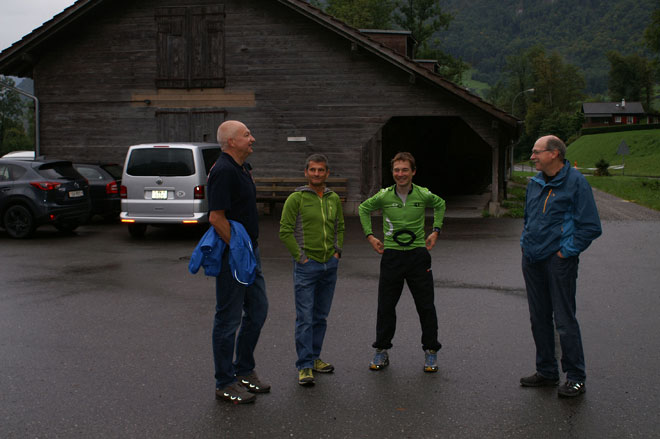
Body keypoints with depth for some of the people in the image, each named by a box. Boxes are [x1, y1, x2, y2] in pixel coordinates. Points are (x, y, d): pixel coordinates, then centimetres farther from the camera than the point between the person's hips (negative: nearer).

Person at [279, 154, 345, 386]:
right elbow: (285, 231, -9)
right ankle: (304, 366, 1)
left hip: (330, 265, 6)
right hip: (306, 266, -5)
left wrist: (337, 251, 9)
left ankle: (314, 357, 25)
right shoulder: (296, 198, -8)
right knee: (305, 318, -5)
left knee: (321, 316, 13)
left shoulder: (334, 199, 9)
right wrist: (300, 256, -11)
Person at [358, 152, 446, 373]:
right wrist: (370, 236, 7)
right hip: (392, 255, 0)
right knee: (385, 306, 6)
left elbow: (440, 204, 18)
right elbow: (363, 209, 13)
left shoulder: (424, 195, -5)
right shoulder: (384, 196, -5)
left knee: (426, 306, 4)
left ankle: (430, 351, 18)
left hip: (418, 255, 0)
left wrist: (435, 231, 11)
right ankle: (382, 351, 19)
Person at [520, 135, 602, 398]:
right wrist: (525, 241, 13)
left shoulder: (575, 182, -10)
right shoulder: (535, 183, 11)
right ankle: (546, 372, 24)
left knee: (564, 320, -4)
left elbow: (591, 226, -10)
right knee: (539, 318, 12)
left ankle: (576, 378, 7)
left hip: (558, 260, -7)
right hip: (532, 260, 7)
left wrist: (566, 250, -12)